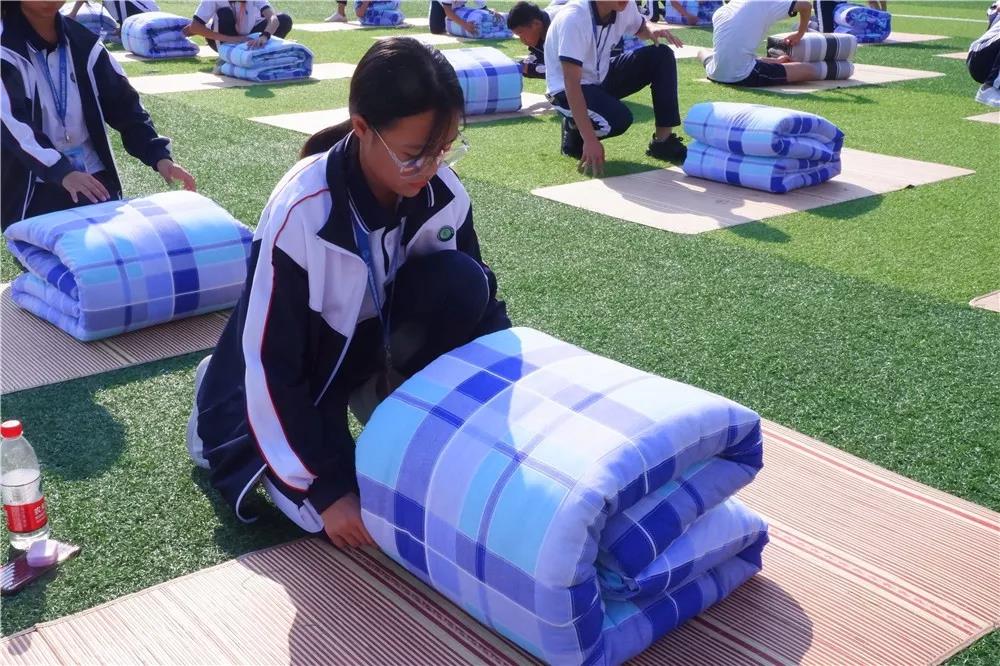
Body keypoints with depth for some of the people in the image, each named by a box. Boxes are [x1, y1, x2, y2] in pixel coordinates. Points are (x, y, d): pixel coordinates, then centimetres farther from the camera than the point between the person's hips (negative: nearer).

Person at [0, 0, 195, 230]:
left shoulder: (83, 43, 4)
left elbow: (122, 102, 3)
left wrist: (159, 156, -12)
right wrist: (61, 171, -35)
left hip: (95, 179, 4)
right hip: (35, 191, -4)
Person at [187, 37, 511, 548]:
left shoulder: (443, 193, -19)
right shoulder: (300, 213, -33)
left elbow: (479, 299, -4)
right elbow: (271, 360, -27)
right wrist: (325, 489, -26)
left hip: (376, 331, 3)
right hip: (302, 358, -3)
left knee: (461, 283, -25)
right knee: (327, 509, -17)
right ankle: (224, 414, 12)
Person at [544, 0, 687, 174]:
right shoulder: (574, 18, -31)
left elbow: (640, 27, 15)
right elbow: (572, 82, -33)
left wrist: (653, 29, -12)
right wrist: (590, 140, -37)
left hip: (601, 77, 7)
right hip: (565, 89, -7)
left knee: (661, 55, -8)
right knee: (619, 119, -33)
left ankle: (663, 141, -4)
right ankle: (574, 130, 1)